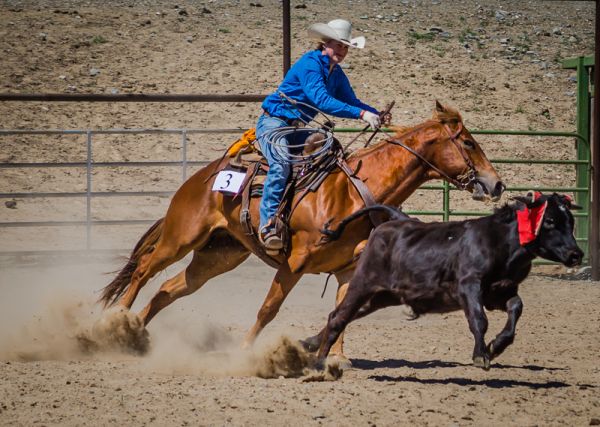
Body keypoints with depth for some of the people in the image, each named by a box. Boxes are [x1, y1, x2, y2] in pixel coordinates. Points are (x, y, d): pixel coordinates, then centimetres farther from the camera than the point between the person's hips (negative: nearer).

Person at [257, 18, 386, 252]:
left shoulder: (336, 73, 8)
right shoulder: (309, 64, -19)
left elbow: (350, 101, 14)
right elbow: (322, 101, -30)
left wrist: (377, 114, -6)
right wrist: (362, 114, -35)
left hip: (297, 128, 9)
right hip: (274, 121, -9)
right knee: (281, 163, -32)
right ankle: (268, 225, -35)